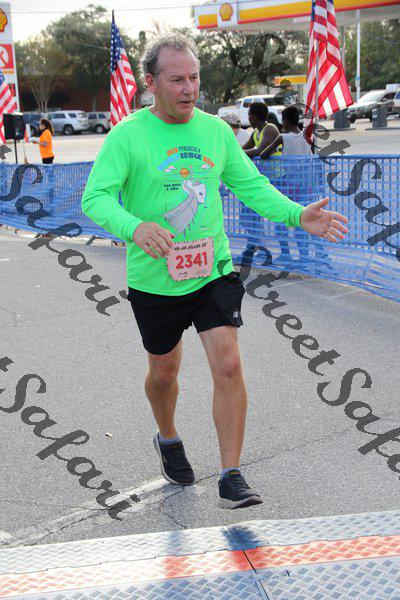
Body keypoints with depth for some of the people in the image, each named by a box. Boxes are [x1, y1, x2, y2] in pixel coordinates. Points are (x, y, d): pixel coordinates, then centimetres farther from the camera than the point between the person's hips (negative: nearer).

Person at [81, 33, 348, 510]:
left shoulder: (216, 130, 2)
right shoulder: (128, 135, -10)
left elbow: (251, 186, 7)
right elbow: (95, 197, -18)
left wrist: (297, 216, -9)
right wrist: (134, 227, -39)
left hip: (213, 272, 2)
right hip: (154, 279, -2)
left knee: (228, 366, -10)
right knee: (164, 370, 16)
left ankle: (231, 478, 0)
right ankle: (168, 440, 46)